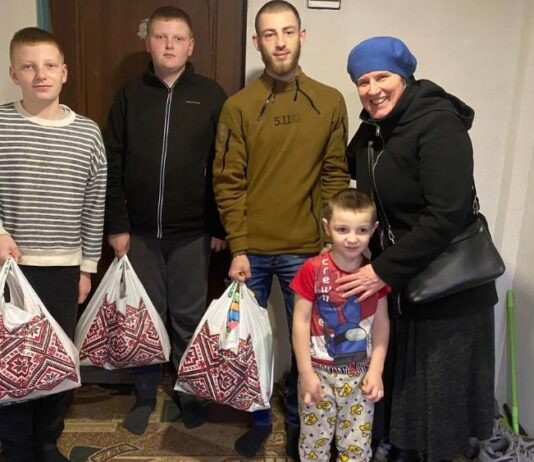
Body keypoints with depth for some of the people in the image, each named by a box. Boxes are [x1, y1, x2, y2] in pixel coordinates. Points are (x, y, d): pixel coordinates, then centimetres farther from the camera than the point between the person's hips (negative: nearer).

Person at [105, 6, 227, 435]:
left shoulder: (211, 95, -1)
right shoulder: (130, 95, 3)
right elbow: (113, 164, 3)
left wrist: (219, 226, -4)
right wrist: (116, 224, -2)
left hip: (192, 231, -1)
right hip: (139, 230, 2)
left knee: (189, 316, 10)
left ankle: (189, 391, 29)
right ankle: (145, 395, 28)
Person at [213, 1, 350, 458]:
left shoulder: (331, 103, 2)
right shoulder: (238, 106, -2)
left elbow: (335, 177, 2)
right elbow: (228, 182, -3)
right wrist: (238, 247, -9)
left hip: (306, 250, 1)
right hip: (251, 249, 0)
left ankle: (297, 423, 34)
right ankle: (258, 419, 34)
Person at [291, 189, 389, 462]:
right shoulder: (313, 270, -13)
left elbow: (381, 324, 1)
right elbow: (301, 322, -10)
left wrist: (375, 370, -5)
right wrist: (306, 373, -11)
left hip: (359, 375, 2)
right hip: (319, 372, -2)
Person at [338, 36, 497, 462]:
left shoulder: (439, 125, -19)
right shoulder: (372, 130, 5)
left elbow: (448, 214, -26)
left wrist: (385, 271, -24)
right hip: (397, 279, 7)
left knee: (439, 385, 9)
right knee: (398, 377, 18)